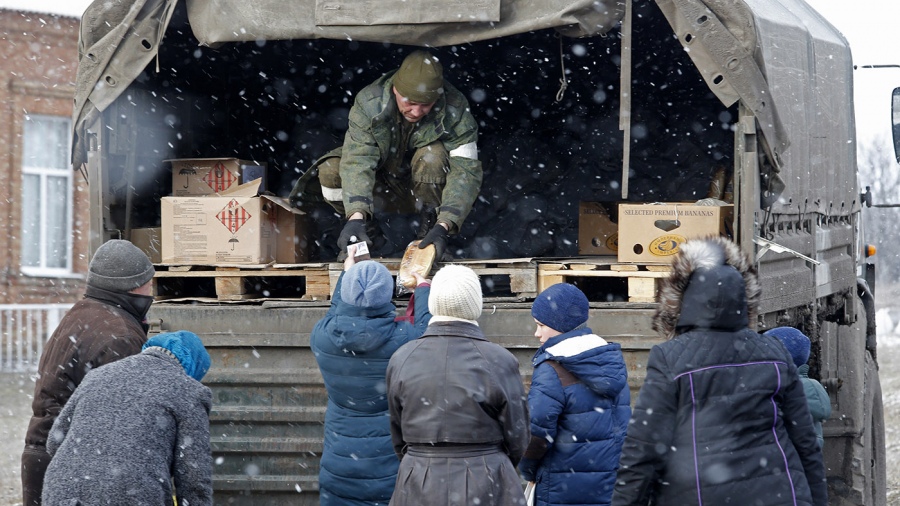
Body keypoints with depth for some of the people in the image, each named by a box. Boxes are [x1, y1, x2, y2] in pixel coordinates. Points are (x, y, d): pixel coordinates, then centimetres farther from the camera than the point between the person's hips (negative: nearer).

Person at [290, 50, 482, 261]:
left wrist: (443, 227, -44)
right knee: (330, 170, -26)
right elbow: (357, 160, -35)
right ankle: (367, 232, -2)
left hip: (431, 186, -1)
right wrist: (356, 216, -52)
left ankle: (430, 225, -11)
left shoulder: (455, 109, -26)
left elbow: (467, 171, -30)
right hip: (387, 184, 1)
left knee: (432, 155, -34)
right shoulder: (369, 103, -26)